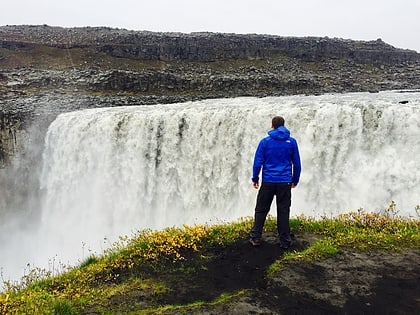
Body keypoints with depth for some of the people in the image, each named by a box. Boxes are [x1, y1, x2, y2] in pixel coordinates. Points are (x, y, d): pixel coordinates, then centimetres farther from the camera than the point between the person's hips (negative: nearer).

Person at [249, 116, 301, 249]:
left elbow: (258, 162, -3)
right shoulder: (292, 142, 2)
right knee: (283, 211, 7)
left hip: (268, 181, -1)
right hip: (285, 182, 1)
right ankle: (285, 241, 12)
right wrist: (295, 180, 19)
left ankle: (256, 238, 12)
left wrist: (255, 179, 9)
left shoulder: (265, 142, -3)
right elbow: (297, 163, 7)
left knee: (261, 210, 10)